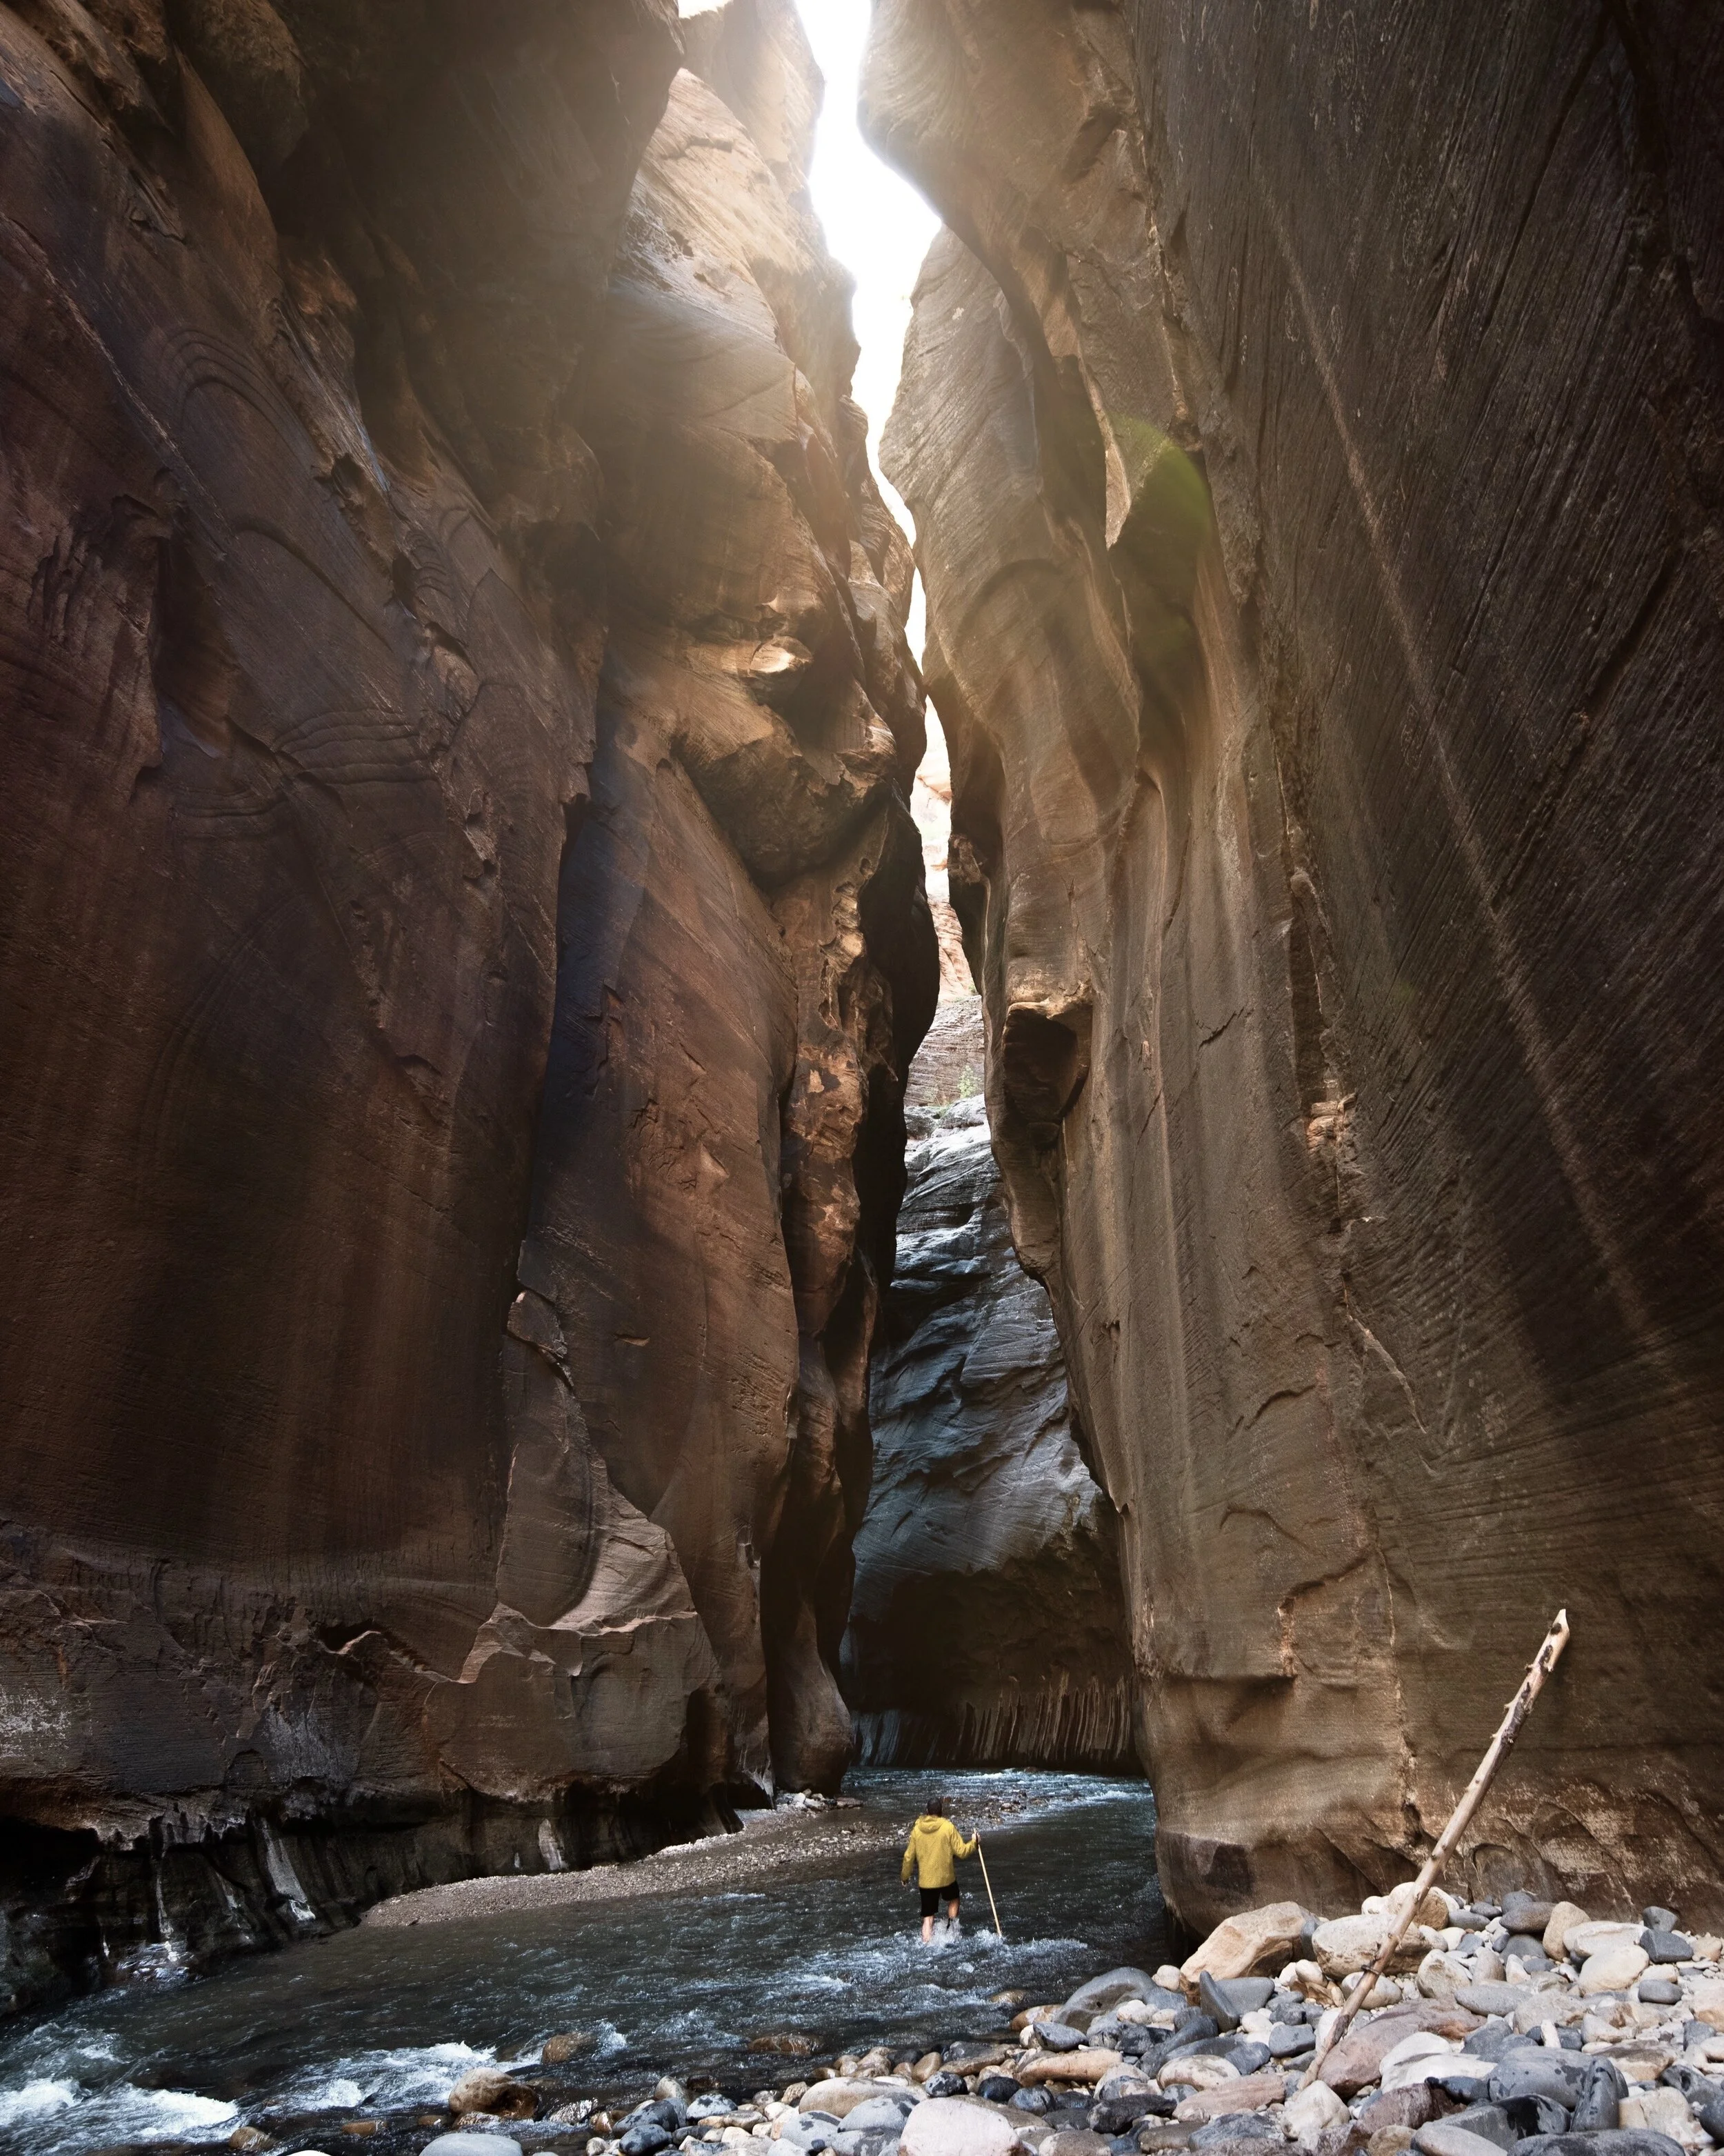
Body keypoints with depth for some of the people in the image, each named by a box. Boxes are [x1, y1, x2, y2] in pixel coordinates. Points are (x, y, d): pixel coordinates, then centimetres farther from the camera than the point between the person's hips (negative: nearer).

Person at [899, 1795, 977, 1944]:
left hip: (925, 1881, 2)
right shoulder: (948, 1827, -14)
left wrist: (905, 1876, 17)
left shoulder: (917, 1829, -4)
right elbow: (962, 1851, -11)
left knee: (928, 1918, 10)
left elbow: (909, 1857, 2)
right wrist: (974, 1842, 7)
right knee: (953, 1900, 29)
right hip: (946, 1878, -2)